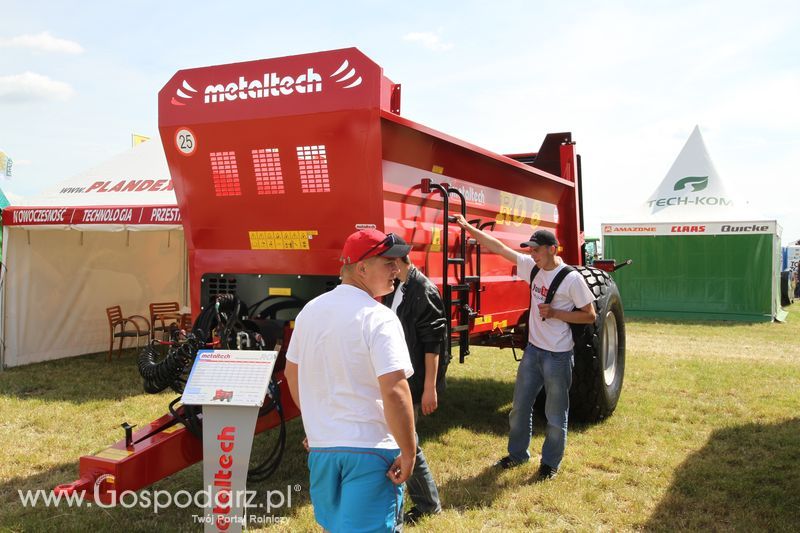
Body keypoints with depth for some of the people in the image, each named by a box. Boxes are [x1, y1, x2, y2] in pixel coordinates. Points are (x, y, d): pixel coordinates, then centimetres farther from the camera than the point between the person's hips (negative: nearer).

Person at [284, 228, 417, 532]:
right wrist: (408, 453, -16)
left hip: (320, 446, 7)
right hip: (370, 450, -7)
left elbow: (291, 372, 16)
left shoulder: (311, 310, 5)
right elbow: (394, 390, -25)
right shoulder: (379, 318, -17)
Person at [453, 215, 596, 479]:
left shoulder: (572, 279, -16)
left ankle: (550, 462, 25)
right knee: (520, 407, 16)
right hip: (533, 350, 6)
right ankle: (518, 453, 34)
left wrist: (555, 313, -21)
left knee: (555, 415, 8)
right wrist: (467, 227, -2)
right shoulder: (532, 267, 0)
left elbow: (590, 316, -10)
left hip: (558, 356, -6)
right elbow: (499, 248, 1)